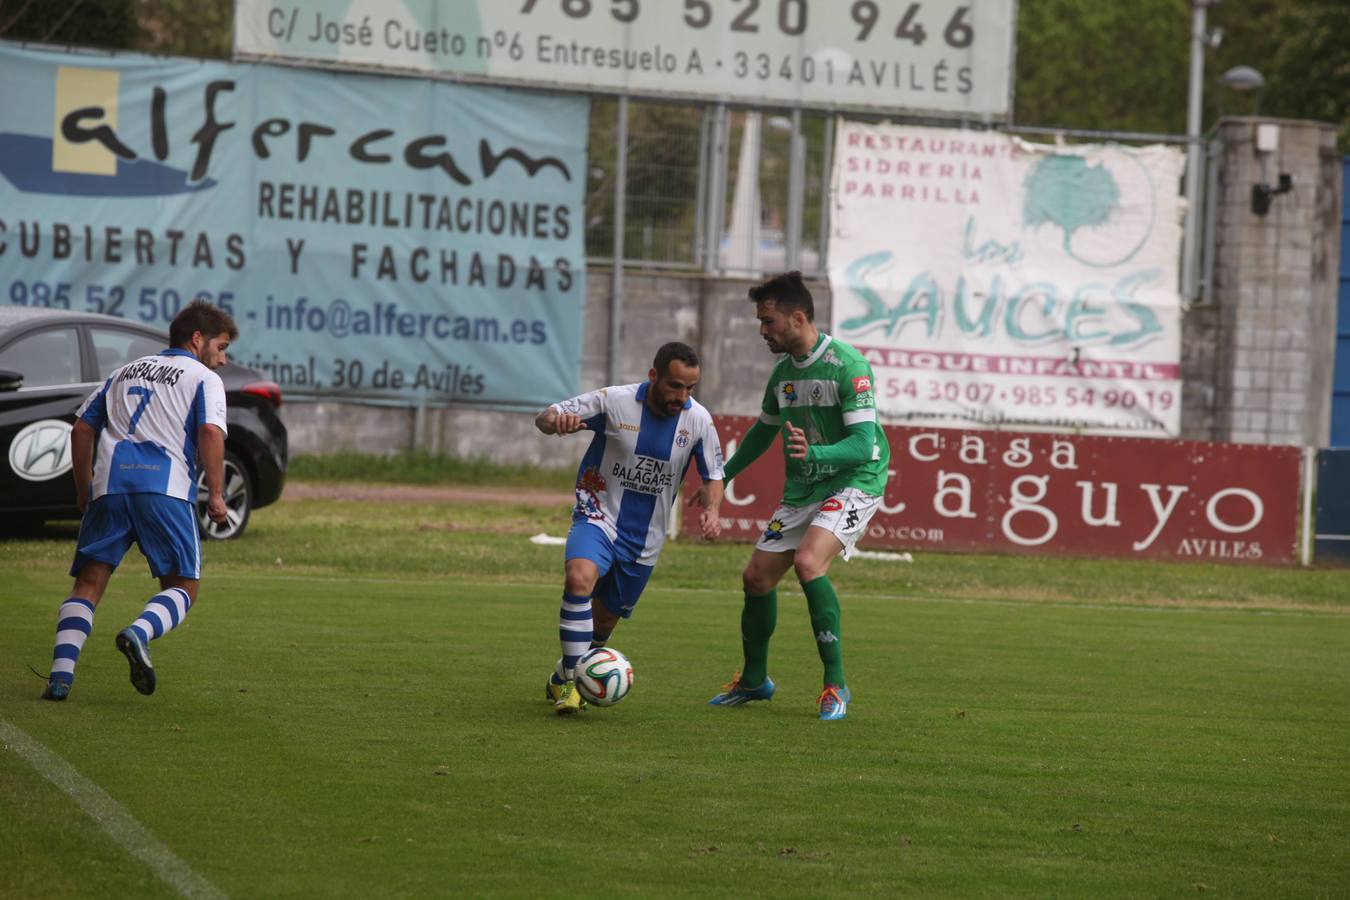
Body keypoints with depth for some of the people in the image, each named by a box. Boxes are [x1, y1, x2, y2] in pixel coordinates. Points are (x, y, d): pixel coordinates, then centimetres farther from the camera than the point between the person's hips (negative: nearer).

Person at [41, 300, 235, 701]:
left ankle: (61, 672, -12)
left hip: (109, 483, 4)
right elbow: (211, 432, -7)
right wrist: (215, 494, -4)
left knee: (88, 584, 6)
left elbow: (82, 429, 22)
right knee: (183, 586, 6)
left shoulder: (126, 371, 28)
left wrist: (84, 489, 29)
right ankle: (139, 633, -25)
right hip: (166, 486, -4)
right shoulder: (204, 378, 11)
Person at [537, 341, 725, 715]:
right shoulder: (614, 401, -16)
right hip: (599, 516, -3)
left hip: (644, 540, 3)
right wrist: (555, 420, -38)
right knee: (580, 577, -33)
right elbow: (545, 418, -13)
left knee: (604, 620, 12)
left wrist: (711, 509, -15)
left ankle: (561, 680, 40)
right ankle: (570, 680, -24)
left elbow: (713, 475, 7)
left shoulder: (698, 420, -8)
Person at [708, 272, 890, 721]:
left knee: (808, 562, -28)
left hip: (854, 482, -8)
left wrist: (813, 453, -42)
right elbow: (764, 431, 24)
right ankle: (753, 679, 28)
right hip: (801, 489, 8)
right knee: (757, 576, 5)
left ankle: (835, 684, -19)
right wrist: (721, 479, 29)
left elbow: (863, 443, -25)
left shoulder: (847, 365, -19)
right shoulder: (783, 372, 6)